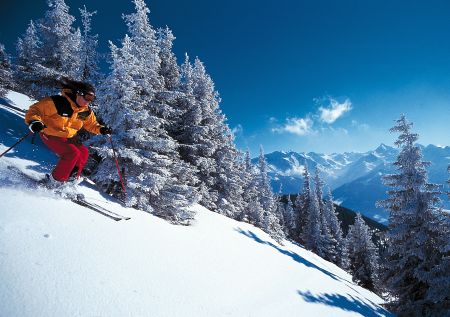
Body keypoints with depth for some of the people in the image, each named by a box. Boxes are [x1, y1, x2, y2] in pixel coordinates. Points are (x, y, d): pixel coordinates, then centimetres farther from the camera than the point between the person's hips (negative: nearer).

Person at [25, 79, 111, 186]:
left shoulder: (86, 111, -3)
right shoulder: (57, 102, -25)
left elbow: (91, 124, 13)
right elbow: (35, 109, -19)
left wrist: (101, 129, -7)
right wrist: (34, 121, -38)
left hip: (69, 137, 8)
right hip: (51, 136, -7)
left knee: (84, 152, -3)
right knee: (73, 153, -23)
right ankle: (55, 181, -6)